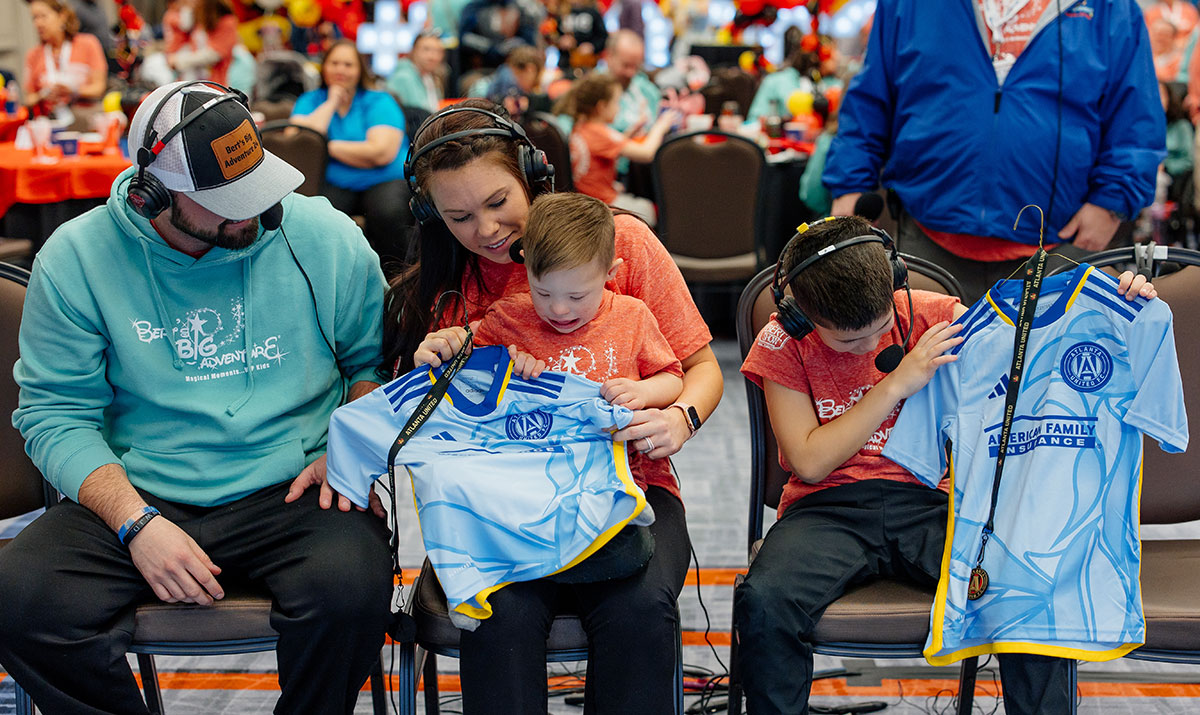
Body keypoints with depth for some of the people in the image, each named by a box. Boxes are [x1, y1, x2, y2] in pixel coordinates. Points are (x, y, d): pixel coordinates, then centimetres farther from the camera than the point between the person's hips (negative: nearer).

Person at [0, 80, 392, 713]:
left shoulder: (326, 238, -1)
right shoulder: (76, 258, -2)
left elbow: (376, 361, 12)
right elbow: (56, 415, -1)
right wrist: (136, 521, -15)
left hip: (289, 494, 0)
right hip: (133, 496, 1)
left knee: (351, 588, -33)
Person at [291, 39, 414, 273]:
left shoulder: (379, 102, 3)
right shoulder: (310, 101, 13)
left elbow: (382, 153, -13)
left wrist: (329, 146, -8)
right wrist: (331, 103, -2)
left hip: (385, 181, -1)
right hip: (335, 184, 2)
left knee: (387, 212, -35)